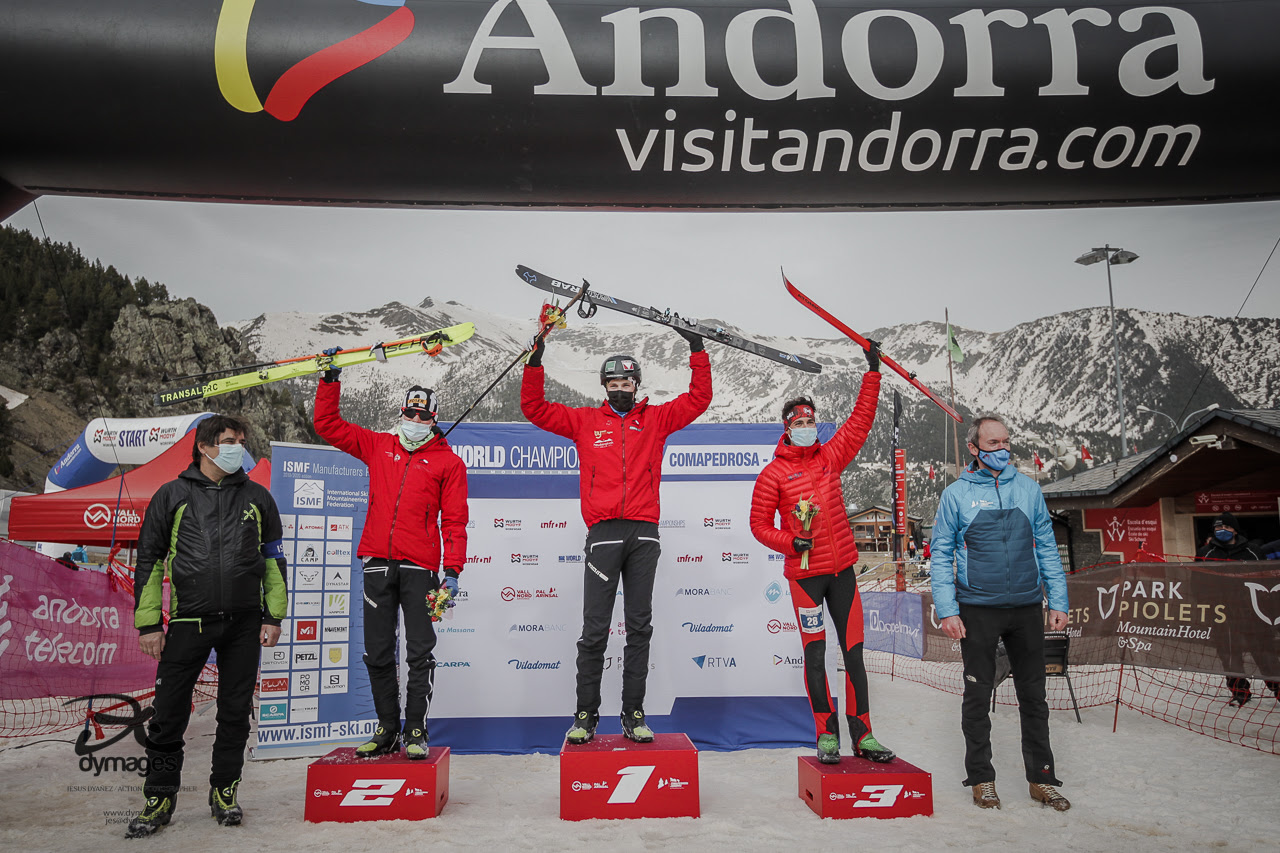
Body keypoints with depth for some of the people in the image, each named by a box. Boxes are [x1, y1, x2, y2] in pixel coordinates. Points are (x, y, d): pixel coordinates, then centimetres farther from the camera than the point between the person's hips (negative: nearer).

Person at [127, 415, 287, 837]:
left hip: (244, 624, 1)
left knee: (236, 710, 8)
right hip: (188, 622, -1)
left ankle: (224, 790, 23)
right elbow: (149, 560, 6)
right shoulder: (172, 495, 4)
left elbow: (273, 558, 11)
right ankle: (159, 797, 20)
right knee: (169, 712, 2)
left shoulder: (257, 497, 8)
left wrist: (273, 616, 5)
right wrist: (148, 623, 1)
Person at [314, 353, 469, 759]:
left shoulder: (448, 462, 6)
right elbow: (328, 425, 17)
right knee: (378, 653, 8)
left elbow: (454, 521, 2)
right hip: (377, 563, 3)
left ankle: (416, 731, 9)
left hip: (420, 568, -3)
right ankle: (387, 729, 19)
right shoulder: (378, 446, 14)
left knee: (420, 653, -1)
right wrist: (330, 380, 9)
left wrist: (453, 572, -6)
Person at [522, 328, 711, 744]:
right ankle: (586, 714, 10)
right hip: (603, 533, -1)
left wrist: (697, 350, 8)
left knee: (639, 627, 6)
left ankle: (634, 715, 14)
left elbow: (699, 399, 14)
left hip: (644, 534, 1)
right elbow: (534, 409, 11)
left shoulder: (655, 419, 15)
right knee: (595, 628, 0)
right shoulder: (585, 421, 13)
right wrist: (535, 361, 2)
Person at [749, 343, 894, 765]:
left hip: (842, 569, 4)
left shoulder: (831, 456, 8)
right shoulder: (773, 474, -3)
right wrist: (790, 541, -16)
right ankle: (827, 735, 12)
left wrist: (872, 372, 9)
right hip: (804, 573, -3)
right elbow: (760, 524, -1)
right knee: (815, 655, 2)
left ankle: (862, 734, 13)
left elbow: (860, 419, 11)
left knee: (853, 652, 5)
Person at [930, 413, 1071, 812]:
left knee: (1033, 695, 10)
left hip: (1027, 607, 3)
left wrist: (1058, 602, 4)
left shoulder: (1028, 489, 8)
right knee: (978, 696, 6)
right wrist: (947, 610, -9)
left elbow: (1046, 547, 11)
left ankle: (1042, 779, 22)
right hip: (978, 610, -2)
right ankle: (981, 779, 18)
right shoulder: (956, 494, 0)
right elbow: (941, 556, 0)